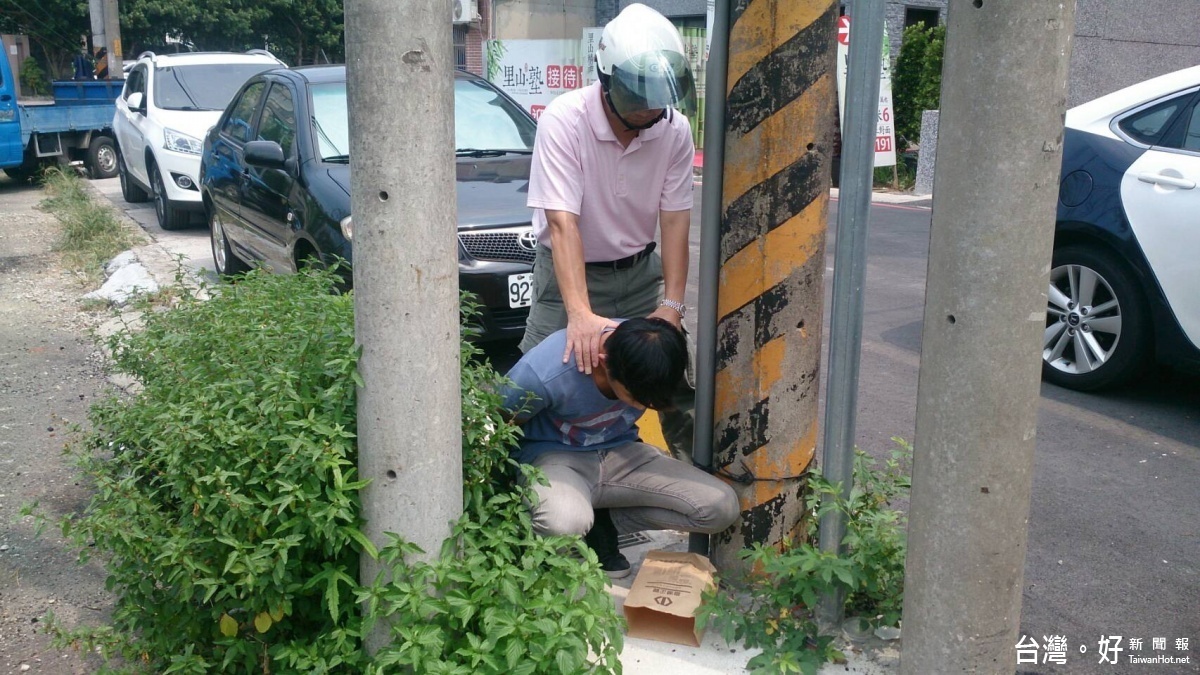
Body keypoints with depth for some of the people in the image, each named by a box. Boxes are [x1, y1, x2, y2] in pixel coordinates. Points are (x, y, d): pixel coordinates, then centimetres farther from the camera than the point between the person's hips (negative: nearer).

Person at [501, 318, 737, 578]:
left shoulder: (662, 350, -17)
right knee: (566, 523, -42)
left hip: (620, 453, 5)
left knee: (722, 506, -17)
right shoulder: (542, 374, -32)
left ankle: (604, 520, 2)